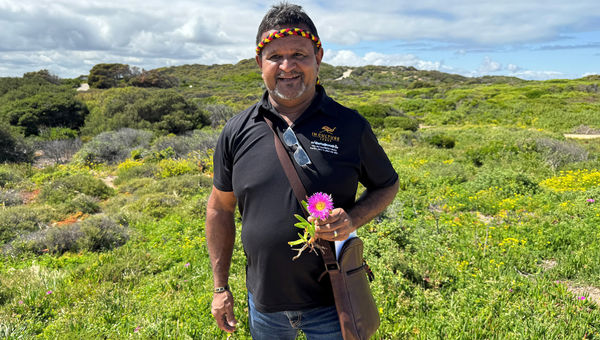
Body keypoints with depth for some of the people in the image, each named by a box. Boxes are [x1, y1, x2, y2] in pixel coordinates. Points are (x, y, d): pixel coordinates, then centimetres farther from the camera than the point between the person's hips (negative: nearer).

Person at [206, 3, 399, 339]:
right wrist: (220, 288, 7)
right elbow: (220, 209, 5)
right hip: (263, 302, 2)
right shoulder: (237, 132, -4)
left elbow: (387, 185, 5)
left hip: (331, 303, -1)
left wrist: (354, 219, -16)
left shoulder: (351, 126, -9)